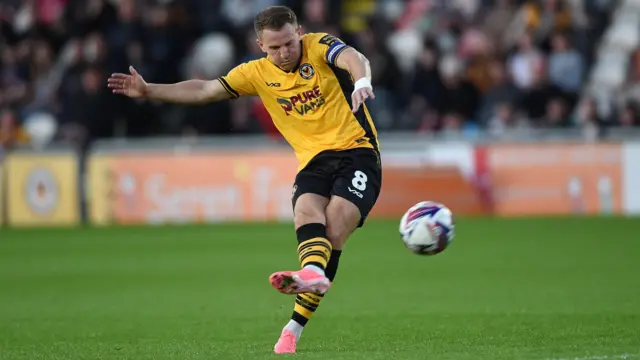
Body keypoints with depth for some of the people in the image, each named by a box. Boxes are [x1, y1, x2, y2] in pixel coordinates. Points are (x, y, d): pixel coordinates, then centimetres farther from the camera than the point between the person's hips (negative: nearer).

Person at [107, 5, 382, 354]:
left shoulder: (319, 47, -5)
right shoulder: (257, 73, 8)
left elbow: (353, 58, -26)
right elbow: (204, 90, 12)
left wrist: (362, 82, -49)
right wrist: (148, 91, 6)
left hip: (357, 152, -4)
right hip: (314, 161, 4)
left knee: (334, 231, -21)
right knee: (307, 213, -28)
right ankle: (314, 275, -57)